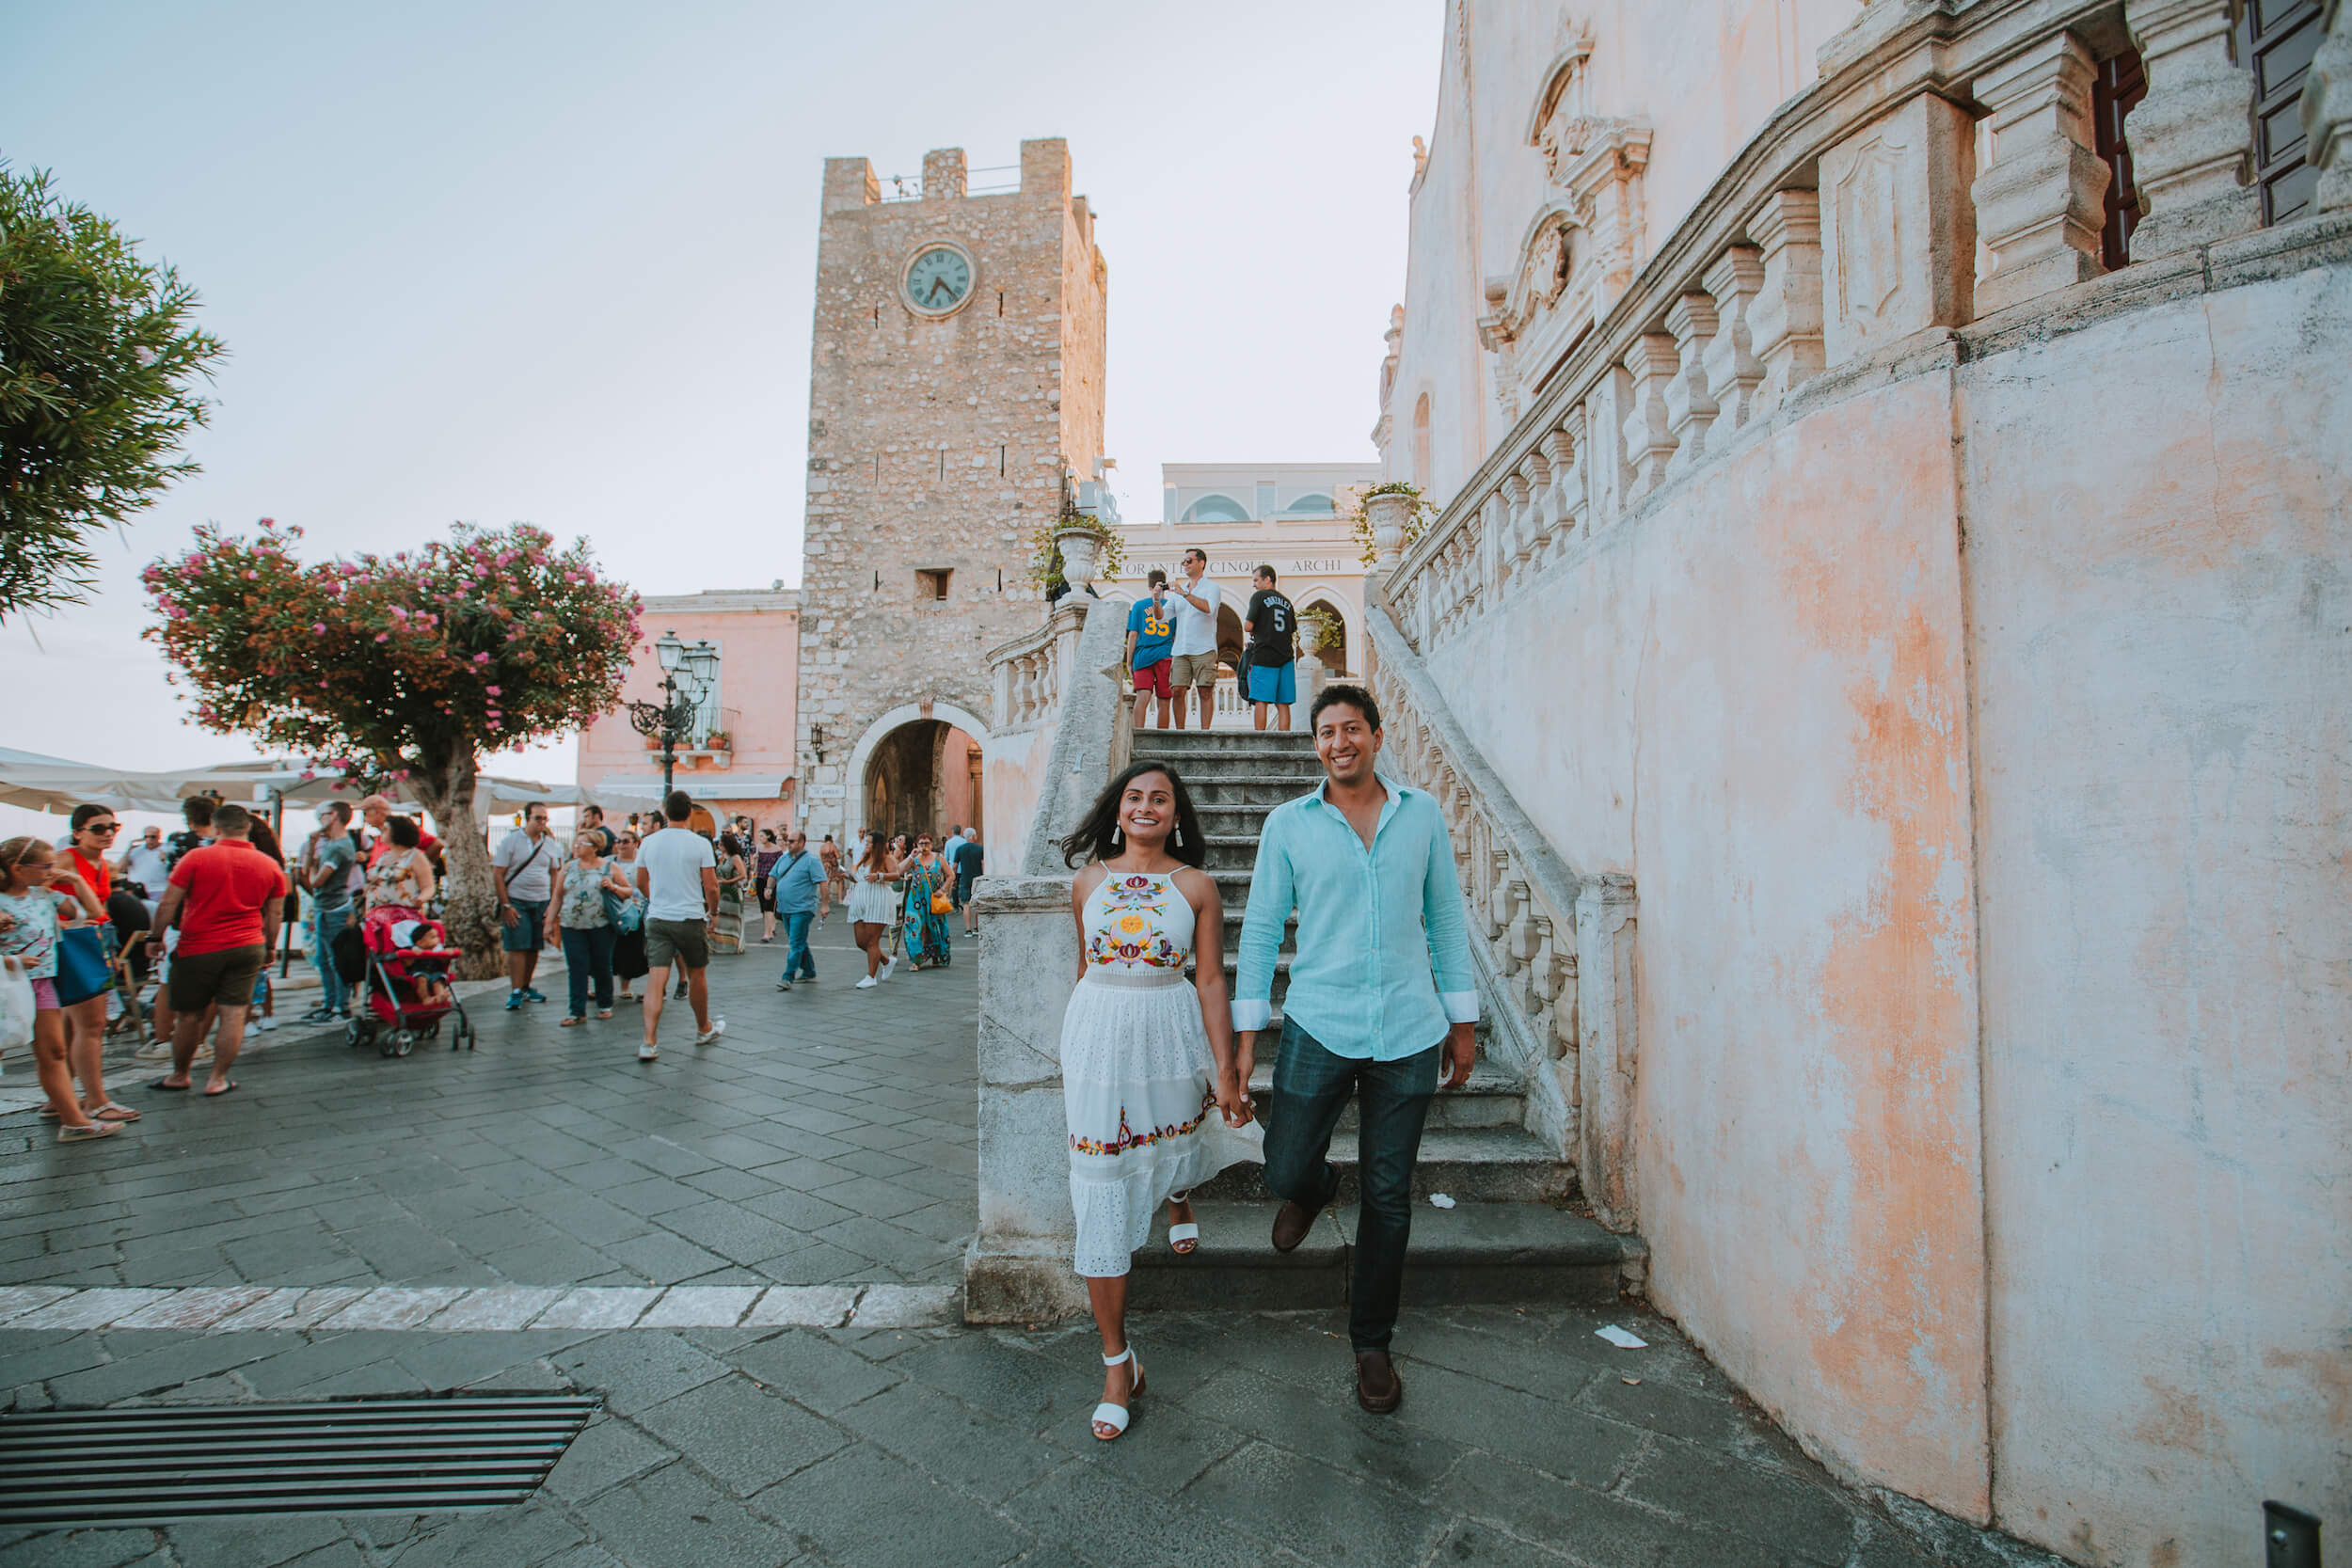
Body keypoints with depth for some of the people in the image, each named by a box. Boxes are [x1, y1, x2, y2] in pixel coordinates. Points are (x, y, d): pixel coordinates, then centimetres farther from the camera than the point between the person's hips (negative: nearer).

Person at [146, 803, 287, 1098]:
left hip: (199, 949, -2)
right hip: (248, 947, 2)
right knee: (234, 1014, 3)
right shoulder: (269, 865, 3)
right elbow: (275, 913, 9)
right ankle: (217, 1080, 8)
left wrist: (156, 937, 9)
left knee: (189, 1016, 12)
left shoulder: (196, 857, -6)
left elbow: (169, 904, -4)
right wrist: (269, 947, 19)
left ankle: (179, 1075, 27)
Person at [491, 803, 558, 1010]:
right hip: (516, 902, -3)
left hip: (542, 903, 4)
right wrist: (505, 905, -10)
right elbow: (497, 875, -4)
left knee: (534, 948, 6)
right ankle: (515, 992, -2)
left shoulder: (550, 844, 9)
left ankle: (526, 987, 18)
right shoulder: (510, 841, -2)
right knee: (517, 947, -6)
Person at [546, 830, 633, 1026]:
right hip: (571, 927, 2)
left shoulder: (609, 867, 2)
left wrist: (614, 887, -15)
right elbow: (557, 896, 13)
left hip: (601, 926, -2)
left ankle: (605, 1006, 22)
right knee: (577, 969, -2)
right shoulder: (568, 867, 10)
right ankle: (577, 1012, 2)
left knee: (602, 967, 6)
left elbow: (629, 891, 4)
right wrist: (550, 922, 9)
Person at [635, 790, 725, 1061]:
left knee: (656, 979, -2)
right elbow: (711, 887, -9)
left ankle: (649, 1042, -10)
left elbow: (641, 883, 13)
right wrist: (714, 913, 9)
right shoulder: (700, 844, -9)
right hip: (690, 919, -2)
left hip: (657, 919, 3)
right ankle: (704, 1029, 31)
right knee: (696, 976, 13)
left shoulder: (649, 843, 2)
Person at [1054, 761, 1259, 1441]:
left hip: (1170, 1034, -1)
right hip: (1099, 1035, 1)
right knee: (1101, 1194, 2)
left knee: (1176, 1150, 18)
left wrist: (1225, 1067, -6)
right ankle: (1117, 1362, 16)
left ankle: (1178, 1195, 60)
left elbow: (1211, 979, -3)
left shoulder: (1196, 886, -3)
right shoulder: (1088, 881, 3)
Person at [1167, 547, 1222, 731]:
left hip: (1203, 649, -4)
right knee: (1178, 691, -3)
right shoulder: (1179, 590, 20)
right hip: (1180, 649, 4)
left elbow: (1208, 608, -17)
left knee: (1205, 692, -6)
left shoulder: (1211, 587, 5)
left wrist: (1185, 594, -19)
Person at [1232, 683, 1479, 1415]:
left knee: (1388, 1197, 10)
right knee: (1284, 1169, 2)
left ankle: (1372, 1343, 31)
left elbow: (1446, 917, 10)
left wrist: (1463, 1021, 9)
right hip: (1318, 1026, 0)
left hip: (1407, 1033, 1)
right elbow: (1261, 927, 4)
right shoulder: (1288, 824, 1)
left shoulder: (1422, 814, 4)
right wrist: (1246, 1033, 1)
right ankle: (1312, 1189, 41)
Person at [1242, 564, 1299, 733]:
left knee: (1261, 701, -6)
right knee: (1283, 704, 3)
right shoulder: (1286, 601, 18)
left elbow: (1248, 627, -6)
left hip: (1264, 656, -5)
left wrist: (1244, 620, 15)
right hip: (1286, 656, 5)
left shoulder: (1259, 597, 0)